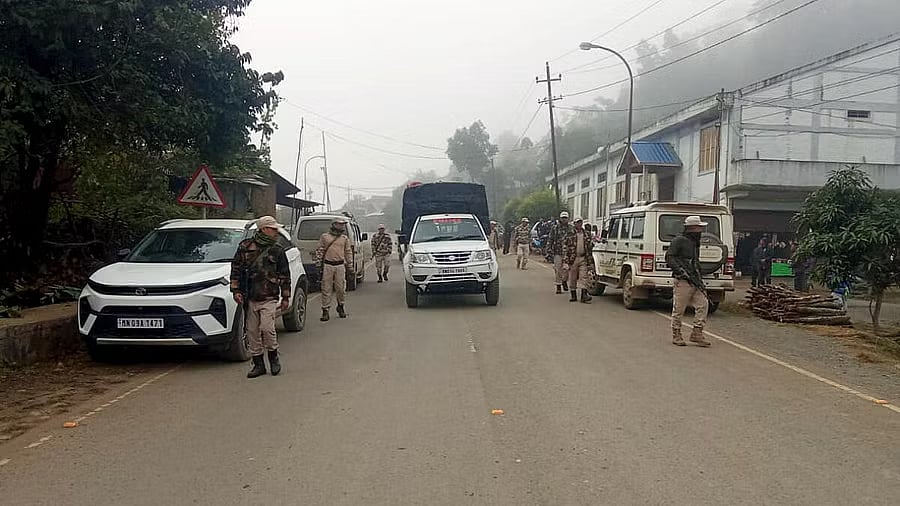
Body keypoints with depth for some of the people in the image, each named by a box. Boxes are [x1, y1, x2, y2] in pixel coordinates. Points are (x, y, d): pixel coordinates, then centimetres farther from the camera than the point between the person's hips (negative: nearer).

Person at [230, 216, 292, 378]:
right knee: (252, 332, 6)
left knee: (267, 328, -14)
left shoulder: (277, 250, 4)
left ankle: (273, 357, 10)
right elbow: (236, 269, 8)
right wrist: (236, 291, 1)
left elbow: (285, 275, 8)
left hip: (269, 299, -2)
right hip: (249, 299, 2)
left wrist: (286, 297, 6)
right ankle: (258, 364, 18)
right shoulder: (245, 247, 4)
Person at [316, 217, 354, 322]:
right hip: (327, 265, -1)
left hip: (340, 266, 2)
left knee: (341, 288, 3)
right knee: (326, 289, -1)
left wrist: (350, 267, 12)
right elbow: (319, 251, 8)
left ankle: (340, 307, 26)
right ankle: (325, 311, 4)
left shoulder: (345, 238, 11)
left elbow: (348, 253, 15)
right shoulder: (324, 236, 6)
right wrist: (319, 264, 1)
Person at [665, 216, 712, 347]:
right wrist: (680, 271, -21)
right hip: (683, 282, -8)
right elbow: (669, 257, -13)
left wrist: (700, 279, 22)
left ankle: (697, 333, 8)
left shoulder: (695, 242, 21)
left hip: (695, 282, 8)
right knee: (679, 309, -1)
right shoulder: (679, 240, -6)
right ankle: (676, 335, 9)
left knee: (703, 304, 0)